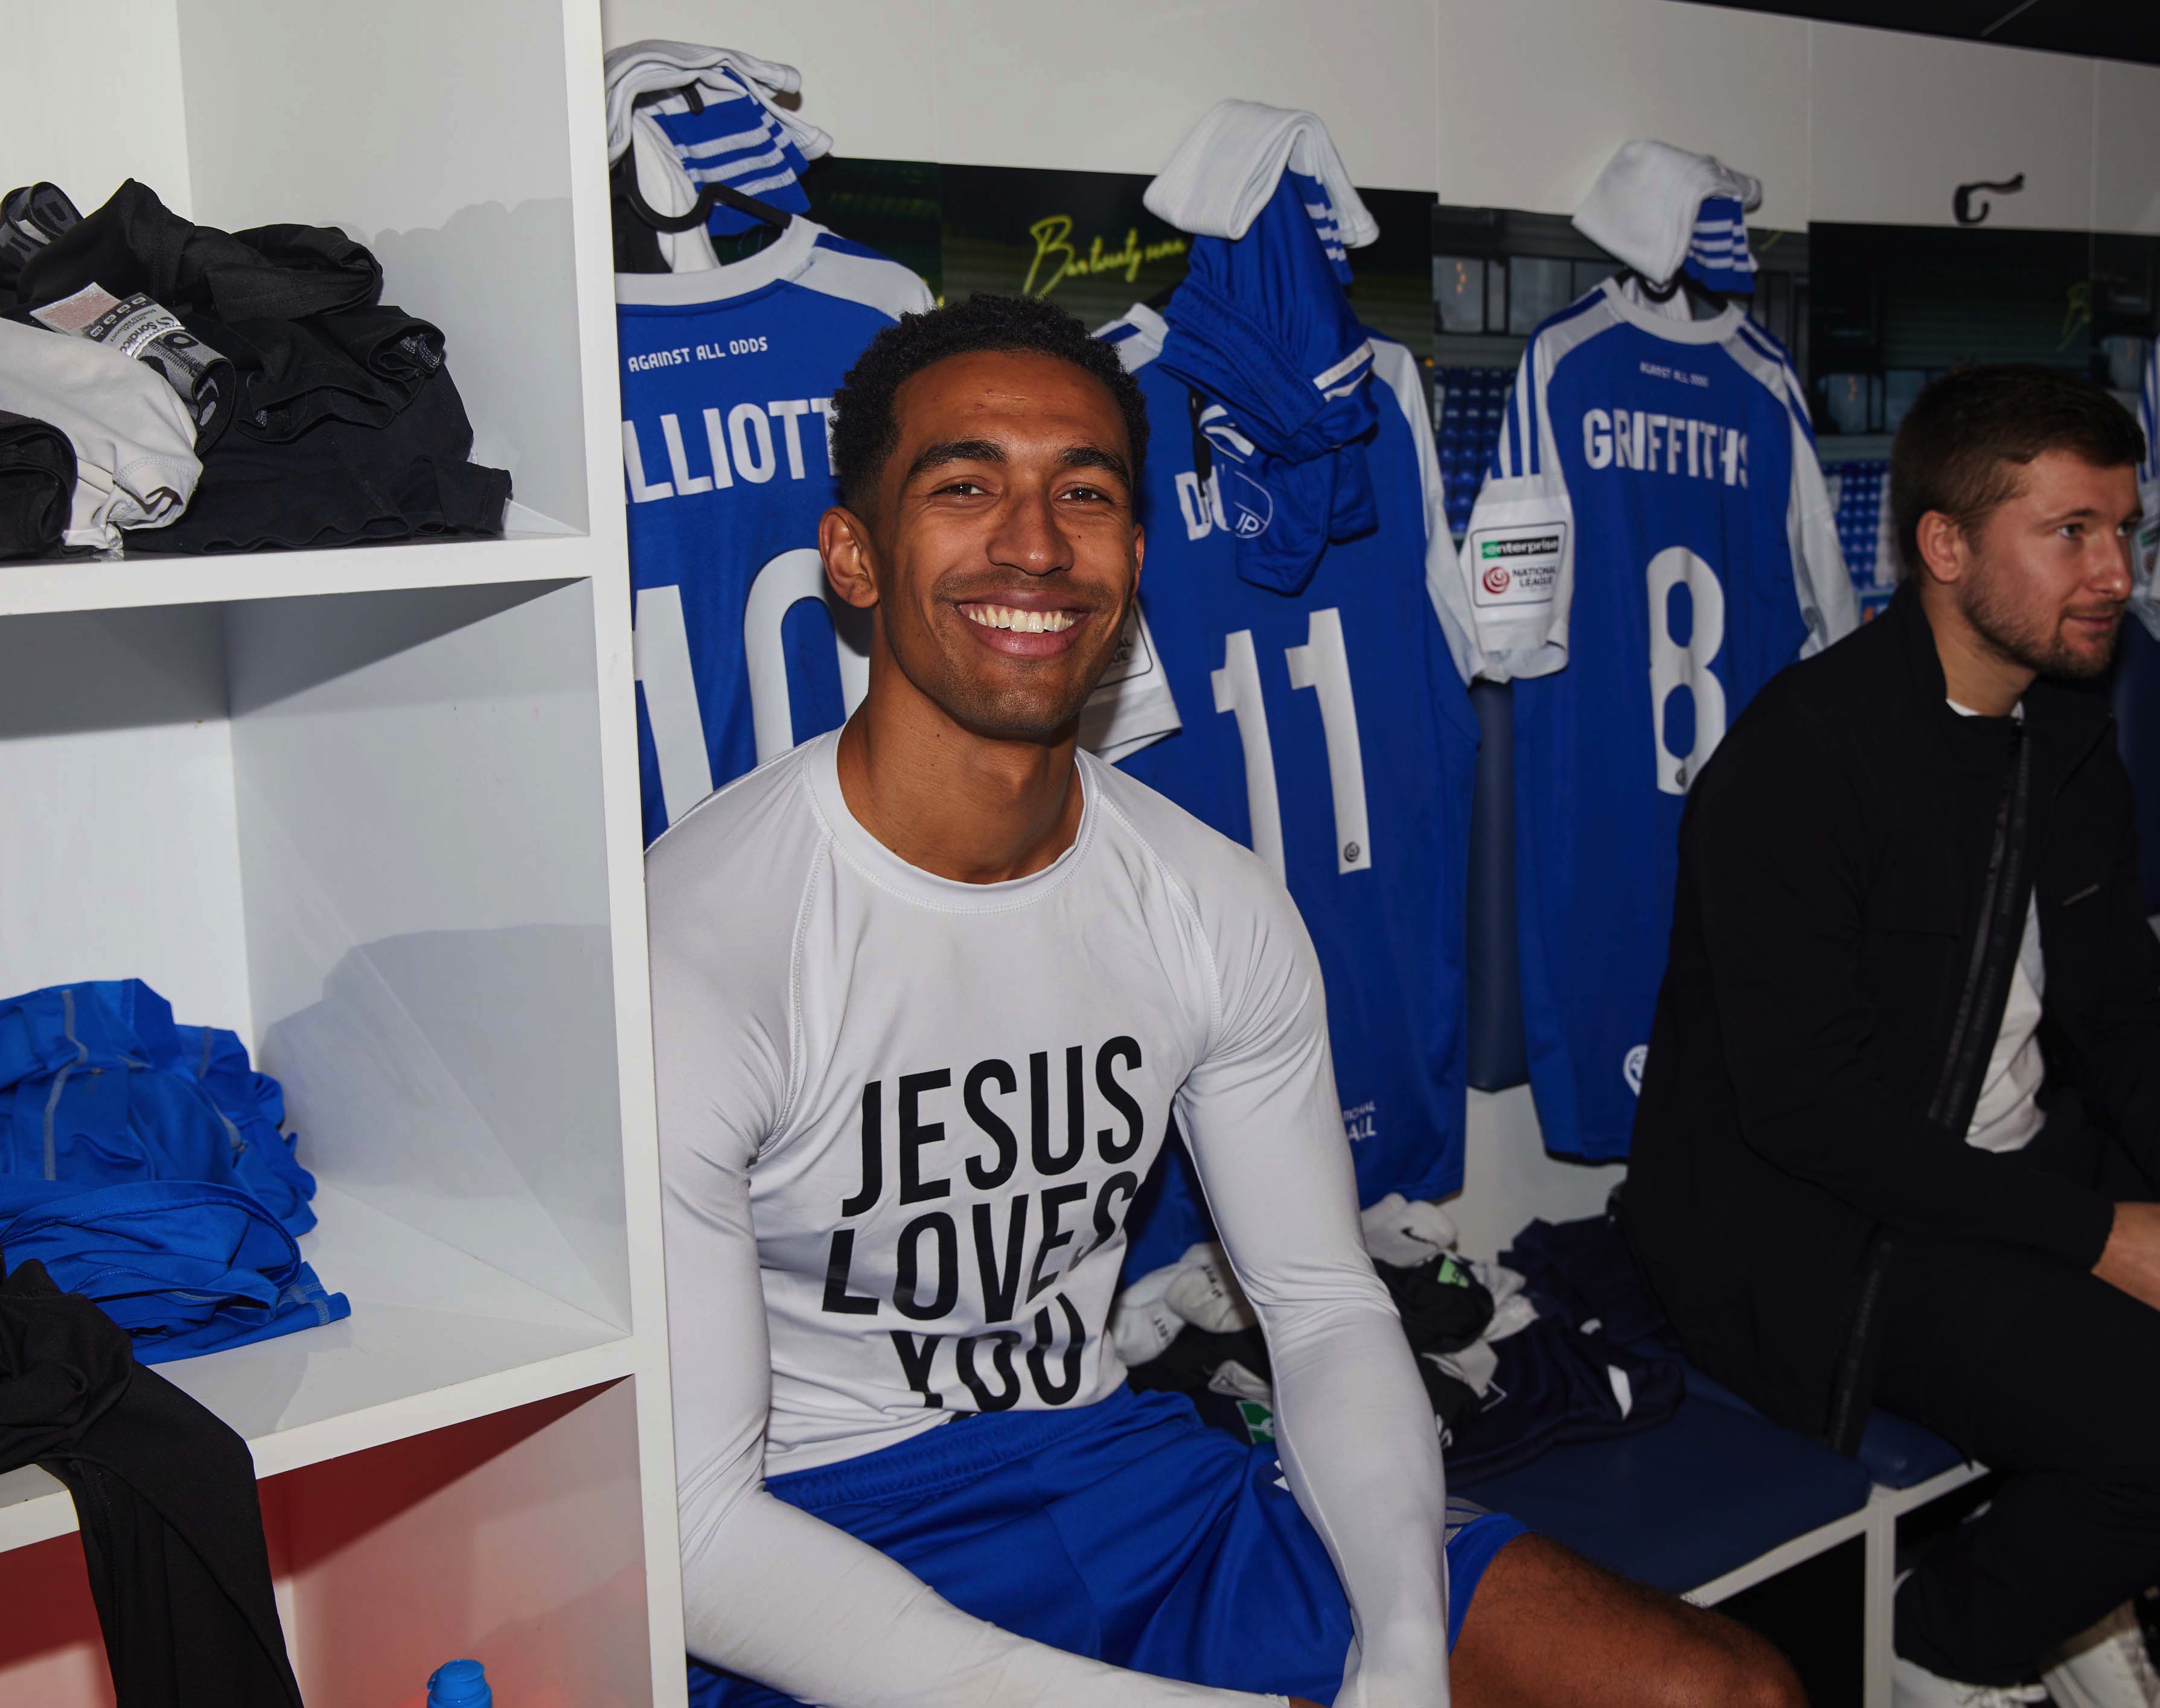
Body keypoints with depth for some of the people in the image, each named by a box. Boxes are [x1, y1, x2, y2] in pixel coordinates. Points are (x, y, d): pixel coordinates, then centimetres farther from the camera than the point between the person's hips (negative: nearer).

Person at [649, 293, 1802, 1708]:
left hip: (1112, 1461, 6)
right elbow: (689, 1521, -18)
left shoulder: (1224, 912, -1)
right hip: (813, 1544, -6)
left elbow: (1326, 1308, 7)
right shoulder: (691, 944, -18)